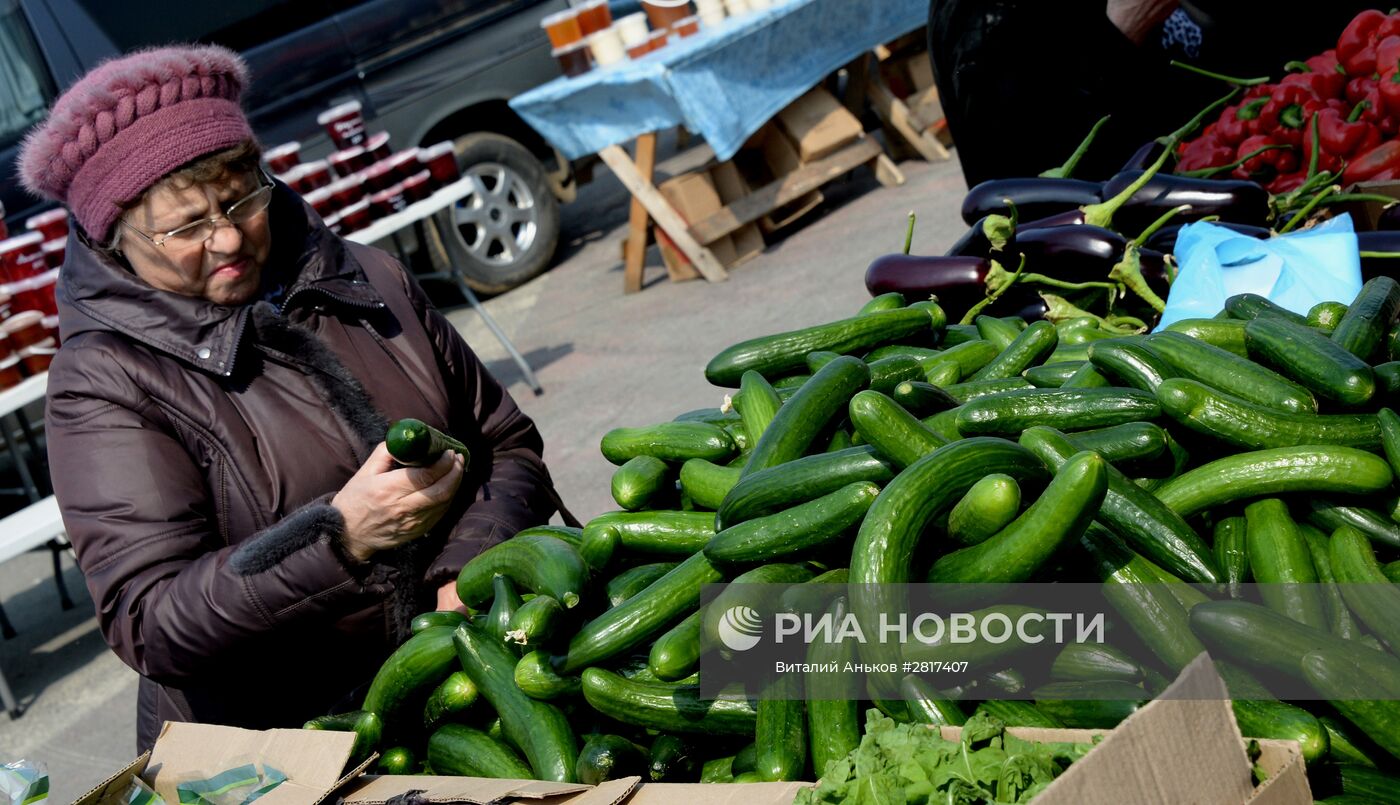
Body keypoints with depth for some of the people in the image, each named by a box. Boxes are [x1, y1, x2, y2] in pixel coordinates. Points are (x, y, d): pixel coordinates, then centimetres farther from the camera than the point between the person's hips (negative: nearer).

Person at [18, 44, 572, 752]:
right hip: (285, 743, -3)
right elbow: (147, 626, -9)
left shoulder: (369, 281, 12)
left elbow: (509, 443, 16)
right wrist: (339, 537, -22)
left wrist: (472, 570, -3)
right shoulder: (101, 382, -2)